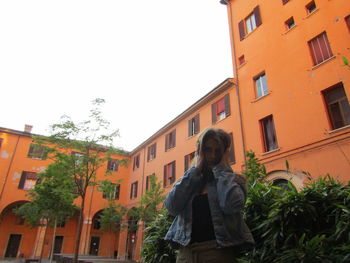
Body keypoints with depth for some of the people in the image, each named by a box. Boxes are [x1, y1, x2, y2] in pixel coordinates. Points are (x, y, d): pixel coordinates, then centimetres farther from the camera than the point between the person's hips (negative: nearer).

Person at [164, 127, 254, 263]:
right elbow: (172, 207, -9)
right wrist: (196, 169, -6)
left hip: (218, 251, -2)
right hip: (185, 251, 3)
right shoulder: (189, 180, 9)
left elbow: (231, 205, -21)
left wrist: (222, 167, -7)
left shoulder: (233, 180, 1)